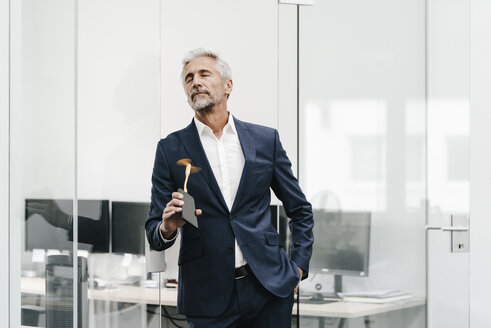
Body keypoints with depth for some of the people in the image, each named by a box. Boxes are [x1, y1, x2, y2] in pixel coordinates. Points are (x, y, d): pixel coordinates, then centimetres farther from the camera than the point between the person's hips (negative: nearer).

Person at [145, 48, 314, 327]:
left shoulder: (266, 140, 7)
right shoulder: (171, 149, 4)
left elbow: (301, 210, 15)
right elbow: (154, 233, 4)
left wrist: (298, 267, 5)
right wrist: (167, 228, -18)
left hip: (269, 286, 1)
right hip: (208, 298, -1)